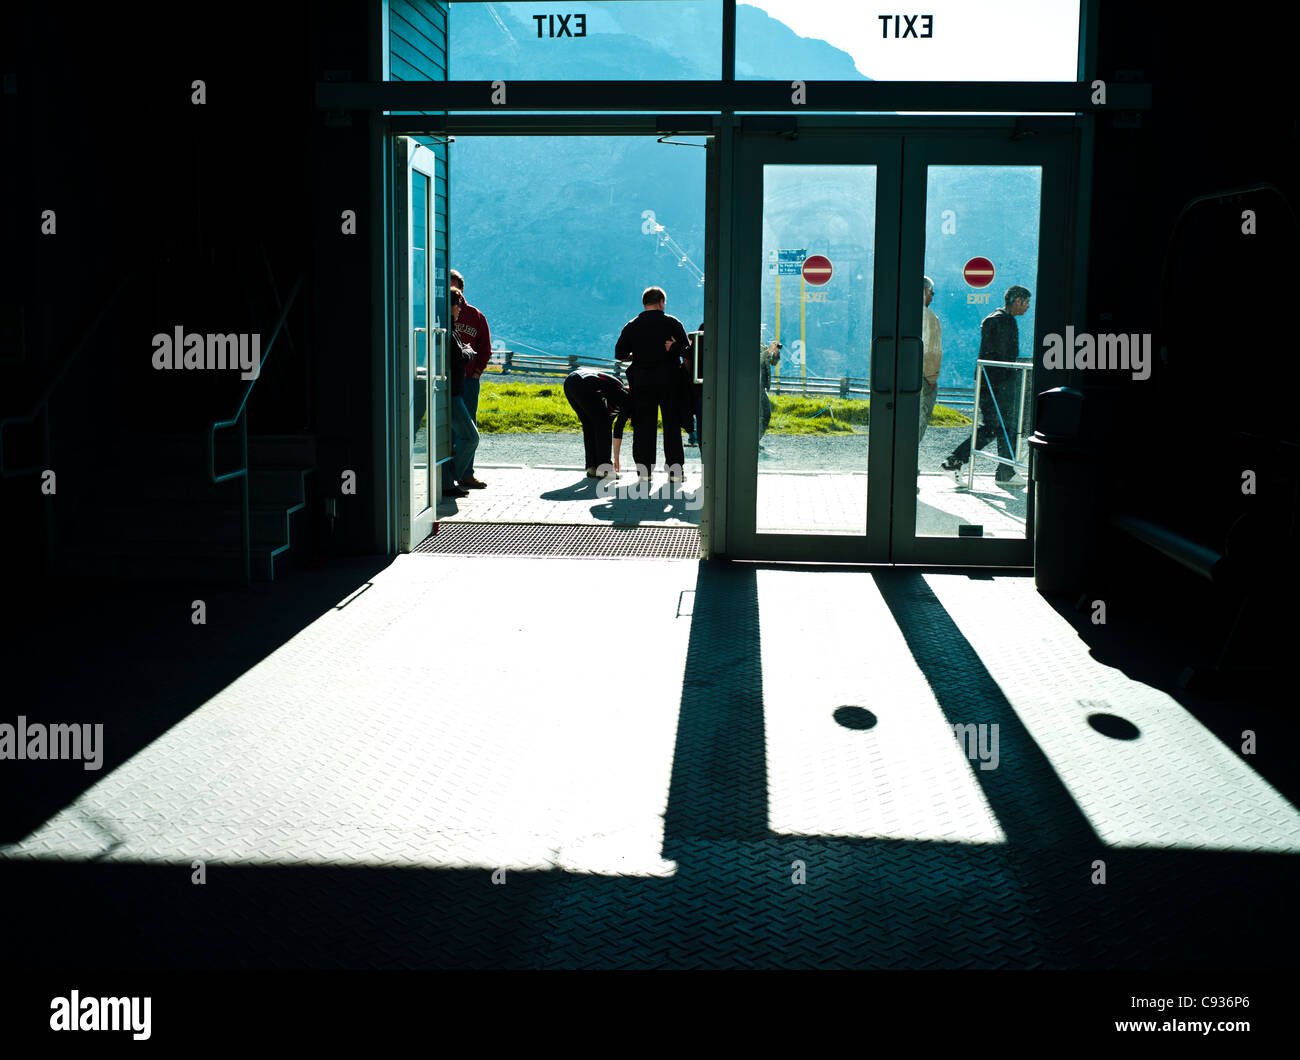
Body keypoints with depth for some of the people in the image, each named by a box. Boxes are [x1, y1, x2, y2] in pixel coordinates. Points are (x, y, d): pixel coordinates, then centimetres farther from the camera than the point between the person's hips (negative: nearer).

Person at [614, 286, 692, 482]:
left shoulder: (632, 326, 3)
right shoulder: (672, 323, -2)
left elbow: (620, 354, 1)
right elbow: (686, 350, -1)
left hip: (642, 381, 1)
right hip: (669, 381, -1)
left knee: (643, 426, 6)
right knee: (672, 424, 5)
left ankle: (643, 470, 4)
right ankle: (675, 469, 4)